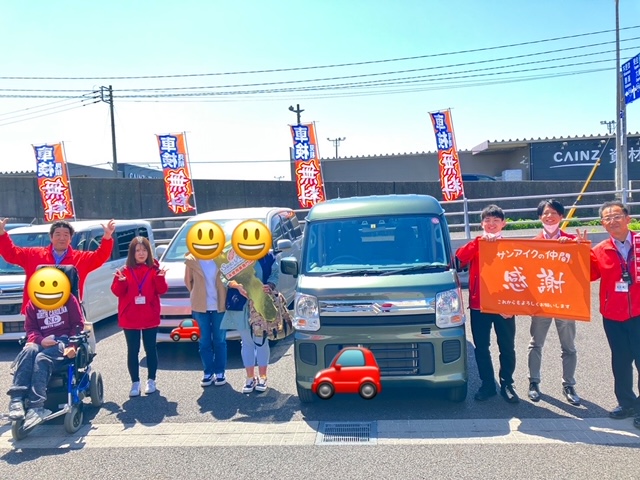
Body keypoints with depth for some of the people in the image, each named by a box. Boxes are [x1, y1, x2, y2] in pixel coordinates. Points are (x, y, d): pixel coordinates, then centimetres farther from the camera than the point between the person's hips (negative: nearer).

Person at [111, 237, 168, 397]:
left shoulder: (154, 269, 1)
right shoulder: (125, 270, 0)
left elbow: (162, 290, -4)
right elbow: (117, 292, -4)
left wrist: (160, 277, -22)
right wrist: (121, 281, -23)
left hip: (150, 317, 0)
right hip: (130, 318, 0)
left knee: (150, 349, 8)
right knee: (132, 350, 5)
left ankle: (151, 380, 19)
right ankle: (135, 382, 14)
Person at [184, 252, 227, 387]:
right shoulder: (191, 260, -1)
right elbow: (188, 281, 10)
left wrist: (225, 299, 0)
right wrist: (197, 295, 6)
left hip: (219, 306, 0)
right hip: (200, 306, 1)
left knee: (220, 340, 6)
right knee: (204, 341, 6)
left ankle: (220, 372, 17)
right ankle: (208, 373, 16)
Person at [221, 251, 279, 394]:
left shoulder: (268, 256, 0)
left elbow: (275, 274, 0)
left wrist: (269, 286, -21)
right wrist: (238, 286, -24)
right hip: (241, 305, 1)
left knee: (261, 341, 7)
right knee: (247, 342, 10)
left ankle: (262, 377, 22)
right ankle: (250, 378, 23)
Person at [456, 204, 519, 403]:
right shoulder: (476, 245, 3)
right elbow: (459, 258, -18)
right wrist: (480, 240, -26)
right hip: (479, 306, 0)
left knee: (507, 348, 9)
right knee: (481, 347, 9)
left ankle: (507, 384, 25)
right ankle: (487, 384, 22)